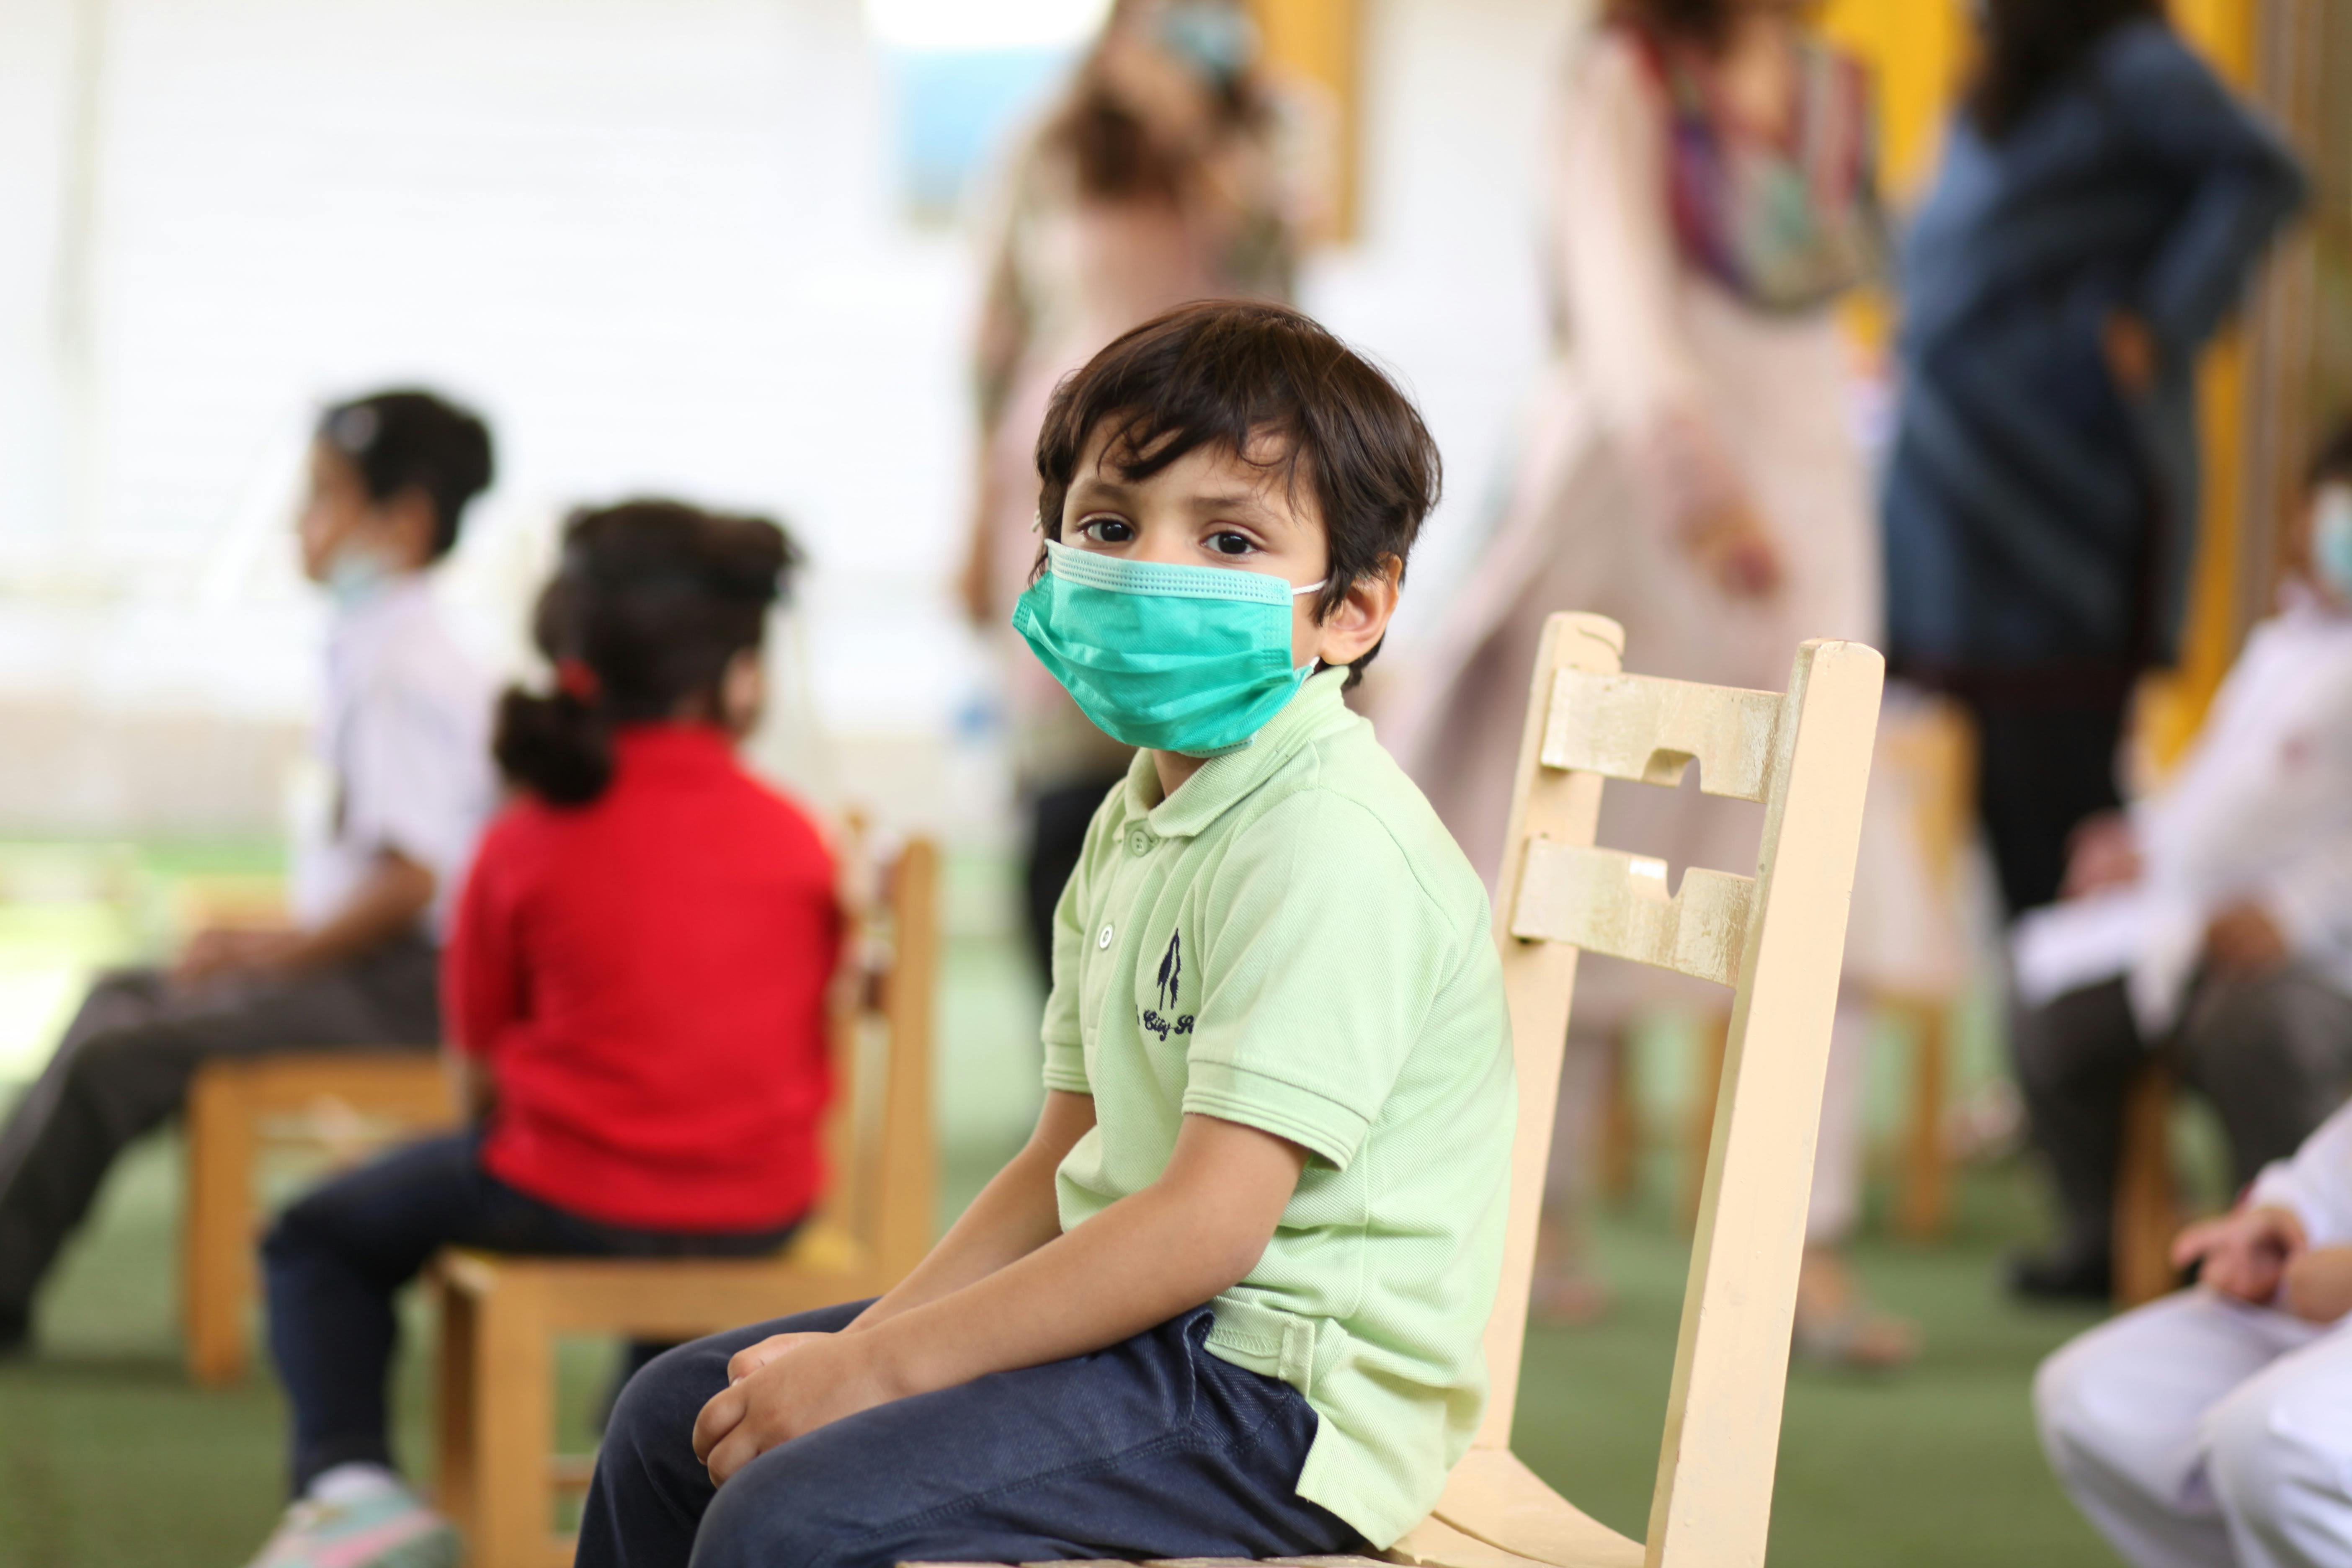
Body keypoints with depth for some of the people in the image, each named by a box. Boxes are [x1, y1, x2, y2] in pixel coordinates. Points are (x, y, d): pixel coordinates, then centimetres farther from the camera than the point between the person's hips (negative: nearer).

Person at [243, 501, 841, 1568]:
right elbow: (817, 1029, 4)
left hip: (569, 1199, -3)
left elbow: (479, 1069, -4)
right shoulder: (795, 841, -3)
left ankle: (351, 1482, -1)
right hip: (762, 1212, 3)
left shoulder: (529, 845, -10)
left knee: (319, 1240, 19)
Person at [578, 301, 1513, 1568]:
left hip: (1278, 1381, -10)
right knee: (676, 1419, 14)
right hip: (1139, 1311, 10)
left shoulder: (1327, 846, -20)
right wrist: (859, 1346, 1)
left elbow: (1210, 1222, -25)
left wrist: (881, 1367, -21)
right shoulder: (1138, 821, 12)